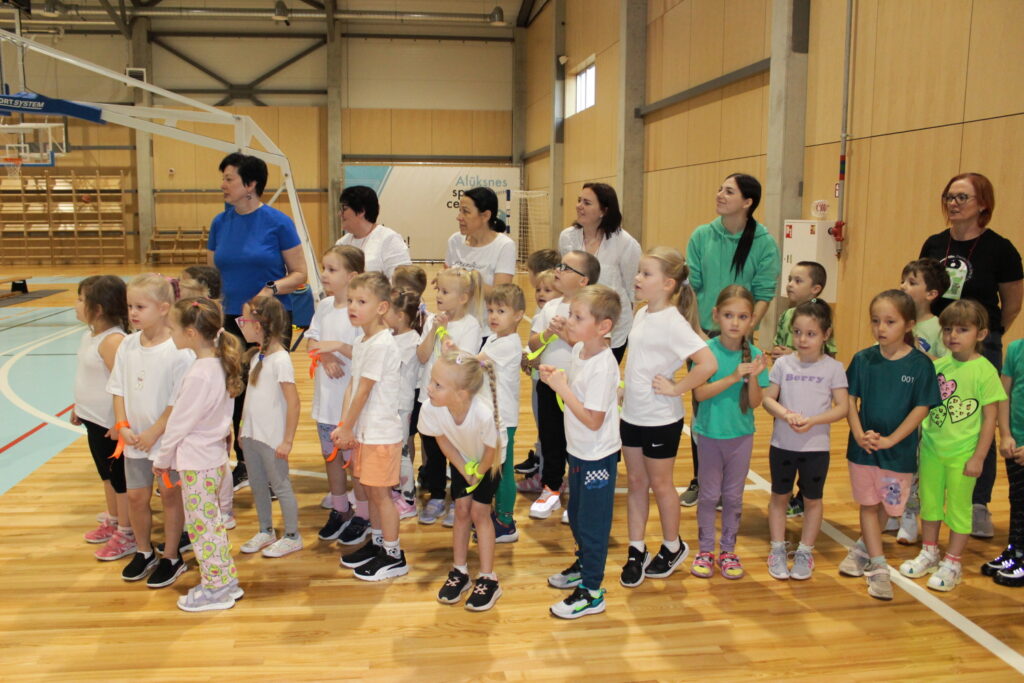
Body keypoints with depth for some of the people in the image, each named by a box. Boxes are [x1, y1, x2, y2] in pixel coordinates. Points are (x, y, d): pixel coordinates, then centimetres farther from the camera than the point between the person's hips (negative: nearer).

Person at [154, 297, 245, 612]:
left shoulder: (199, 375, -25)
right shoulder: (219, 364, 3)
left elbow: (179, 423, -17)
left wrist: (162, 460, -2)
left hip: (197, 463, -9)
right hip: (214, 456, 9)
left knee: (201, 526, 5)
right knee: (212, 522, 18)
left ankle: (215, 588, 17)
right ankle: (227, 581, 29)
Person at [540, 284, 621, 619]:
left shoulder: (602, 367, -28)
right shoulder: (579, 350, -2)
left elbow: (592, 420, -27)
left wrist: (562, 388, -26)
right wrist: (555, 377, -6)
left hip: (597, 457, -9)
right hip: (579, 451, 9)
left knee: (593, 523, 5)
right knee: (576, 516, 25)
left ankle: (592, 592, 19)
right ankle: (583, 565, 46)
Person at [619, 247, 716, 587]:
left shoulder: (673, 322, -21)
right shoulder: (641, 314, 3)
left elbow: (708, 363, -29)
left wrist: (675, 388, -21)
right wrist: (625, 389, 7)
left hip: (661, 419, -7)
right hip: (632, 414, 7)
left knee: (660, 484, 10)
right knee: (636, 482, 15)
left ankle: (673, 547, 32)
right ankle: (636, 551, 27)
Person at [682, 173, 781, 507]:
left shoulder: (764, 242, -6)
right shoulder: (702, 236, 0)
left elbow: (764, 294, -7)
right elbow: (691, 284, 1)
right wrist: (695, 327, -9)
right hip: (703, 335, 2)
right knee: (701, 409, 8)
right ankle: (699, 480, 23)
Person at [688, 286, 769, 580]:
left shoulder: (754, 355, -7)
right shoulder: (707, 351, -13)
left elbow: (755, 402, -7)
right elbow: (700, 392, -19)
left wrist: (753, 377, -25)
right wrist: (733, 377, -28)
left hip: (741, 435, 2)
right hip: (710, 433, -2)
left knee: (733, 496, 14)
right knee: (709, 494, 10)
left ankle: (728, 550, 29)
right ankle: (705, 549, 25)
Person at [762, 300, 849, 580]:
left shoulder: (833, 368, -6)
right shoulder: (783, 363, -2)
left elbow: (842, 407, -8)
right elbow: (767, 399, -1)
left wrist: (812, 421, -22)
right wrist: (786, 415, -20)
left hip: (816, 446, -1)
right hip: (782, 443, 1)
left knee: (813, 499, 12)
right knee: (780, 495, 11)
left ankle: (805, 552, 27)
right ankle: (778, 550, 25)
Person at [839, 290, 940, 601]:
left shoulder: (921, 364, -9)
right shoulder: (863, 359, -4)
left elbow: (921, 409, -10)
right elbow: (850, 399, 0)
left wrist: (890, 440, -17)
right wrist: (859, 433, -14)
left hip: (899, 449, -1)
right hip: (863, 446, 1)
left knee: (887, 505, 12)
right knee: (868, 503, 7)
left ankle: (862, 549, 36)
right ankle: (877, 567, 18)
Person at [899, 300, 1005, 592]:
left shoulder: (985, 371, -13)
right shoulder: (938, 365, 1)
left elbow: (990, 418, -11)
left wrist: (978, 458, -12)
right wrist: (915, 438, 8)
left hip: (962, 454, -5)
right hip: (931, 448, 5)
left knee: (959, 508, 8)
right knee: (929, 501, 17)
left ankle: (953, 563, 23)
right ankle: (929, 553, 34)